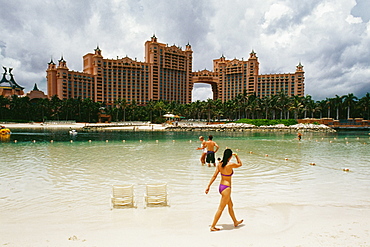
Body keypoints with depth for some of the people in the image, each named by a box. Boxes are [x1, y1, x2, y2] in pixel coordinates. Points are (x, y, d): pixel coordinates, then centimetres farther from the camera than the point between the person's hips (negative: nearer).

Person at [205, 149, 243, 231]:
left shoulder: (219, 164, -1)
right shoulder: (230, 165, -19)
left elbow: (214, 176, 1)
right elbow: (240, 164, 1)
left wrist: (208, 186, 6)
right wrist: (236, 155, 12)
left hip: (221, 186, 8)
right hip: (226, 188, -8)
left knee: (230, 205, 24)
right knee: (220, 208, 2)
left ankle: (235, 222, 42)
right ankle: (213, 226, 11)